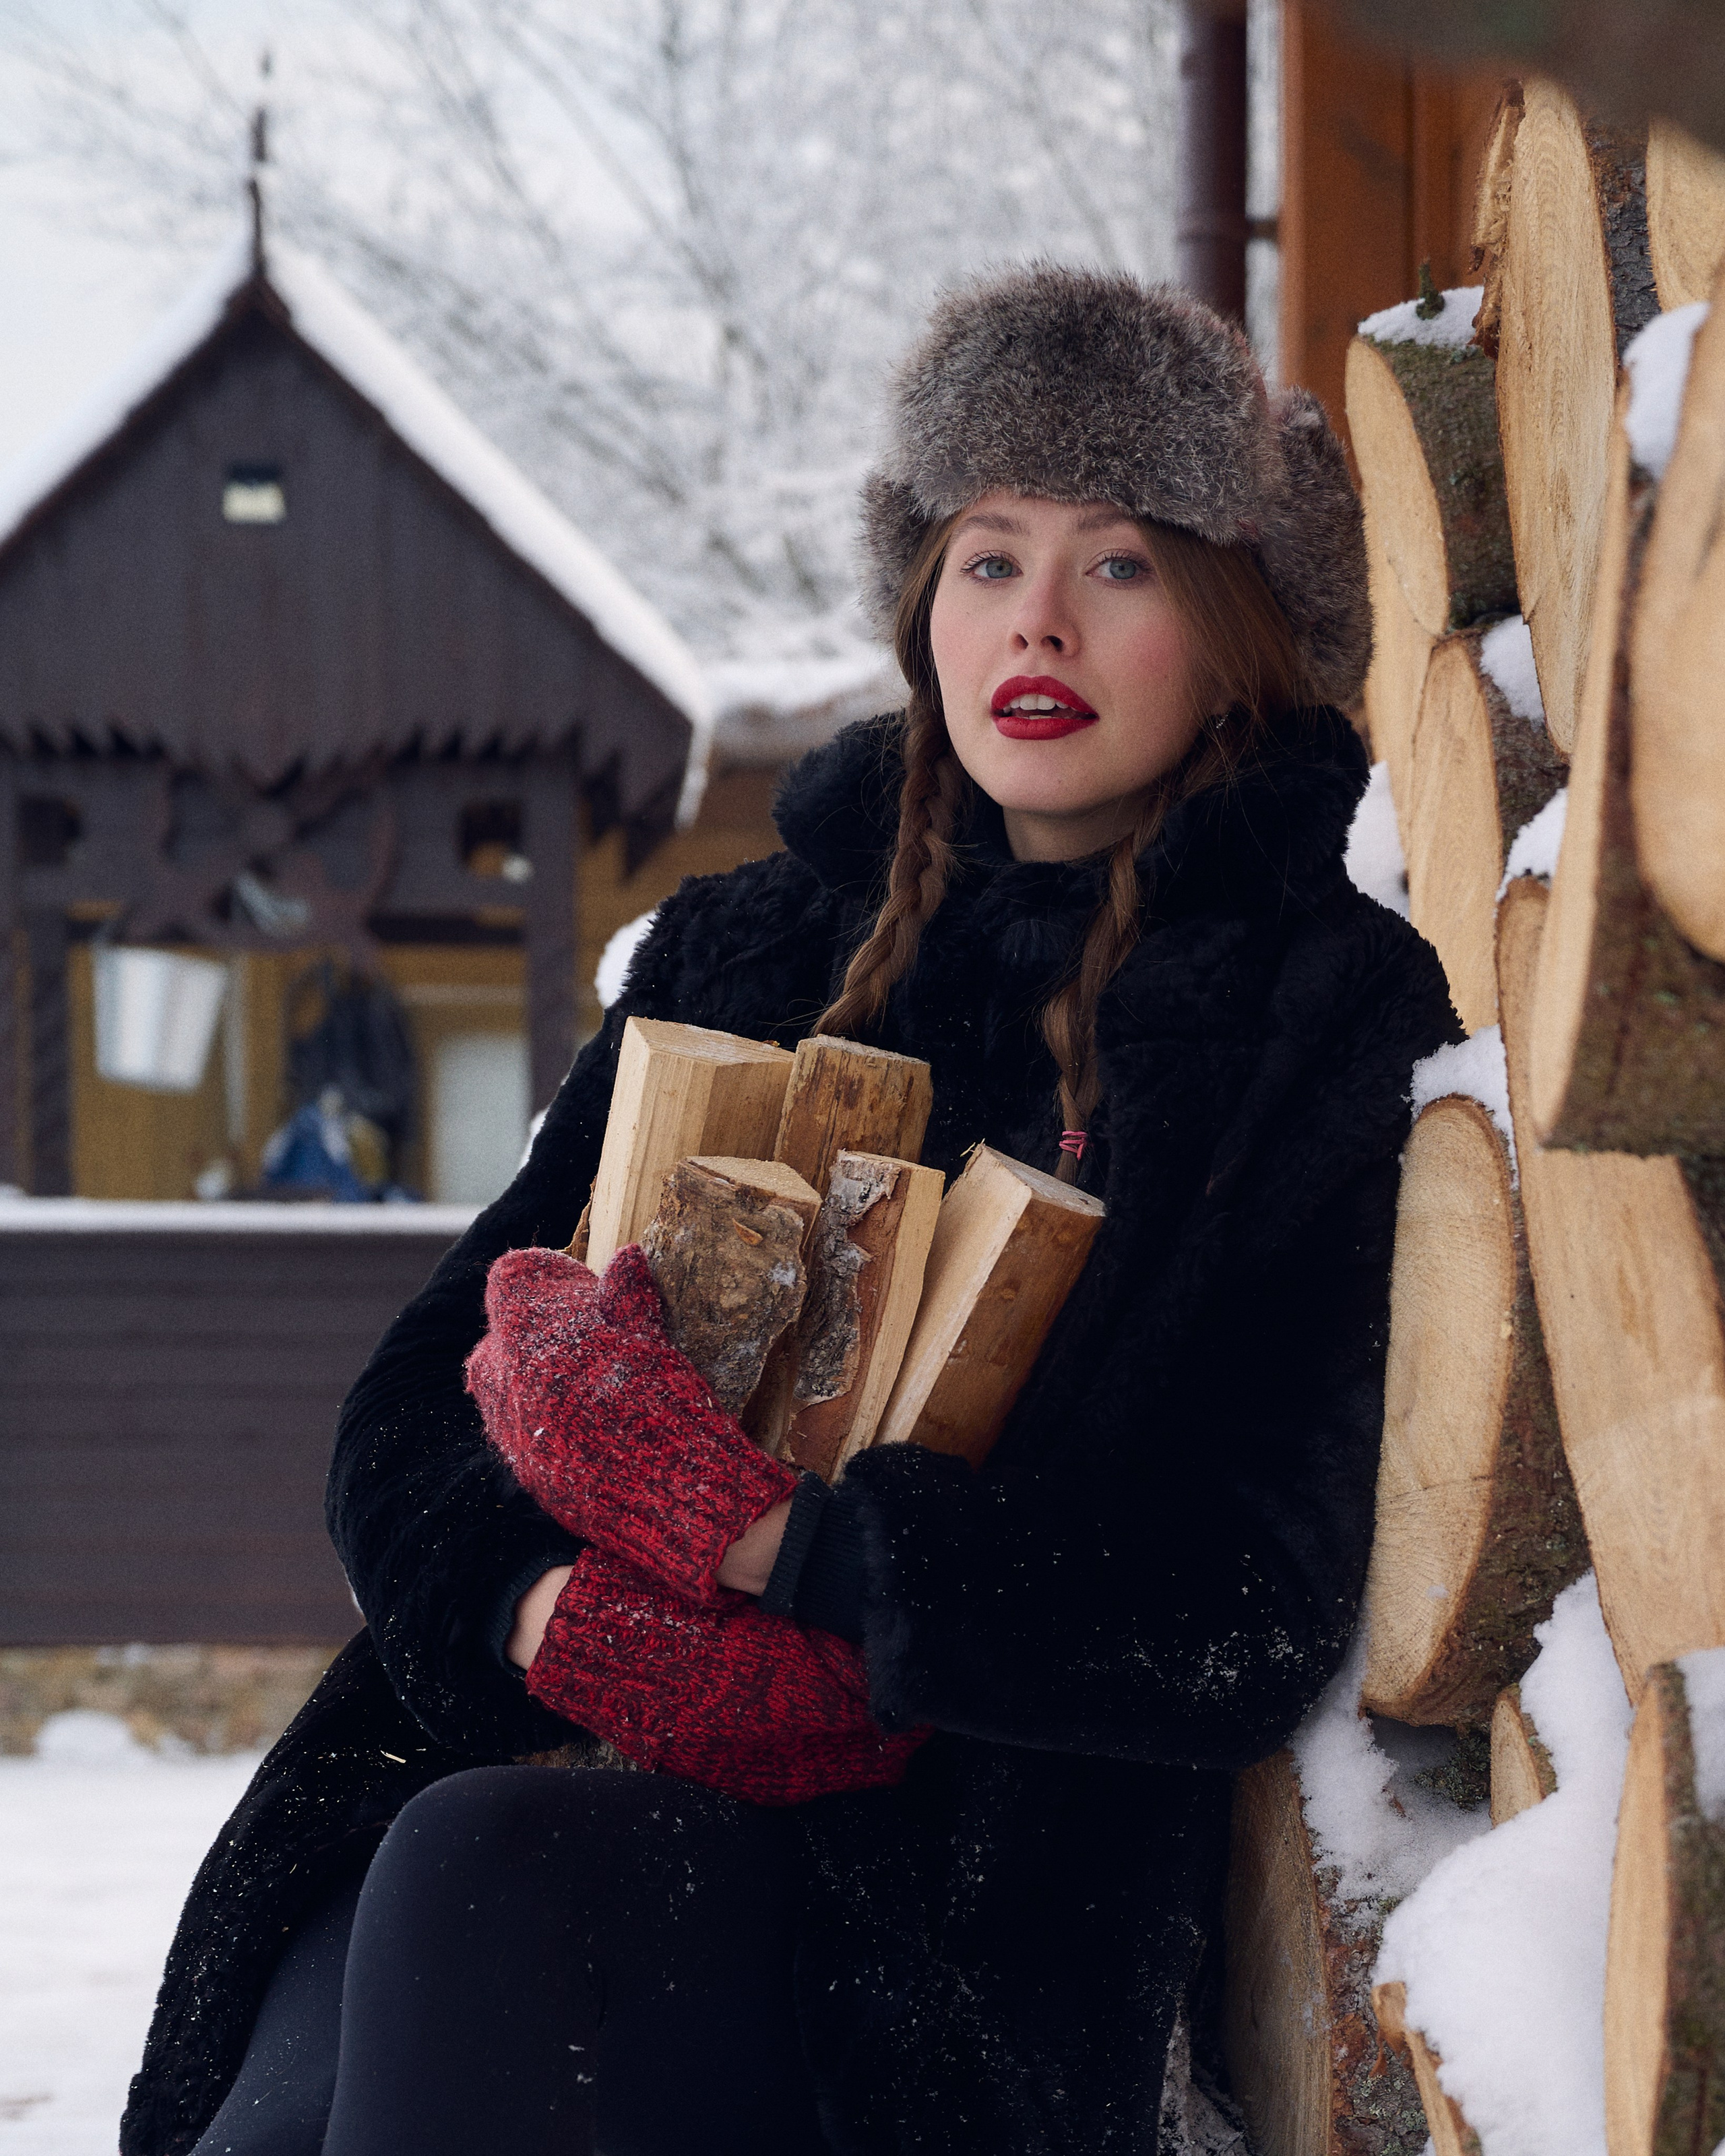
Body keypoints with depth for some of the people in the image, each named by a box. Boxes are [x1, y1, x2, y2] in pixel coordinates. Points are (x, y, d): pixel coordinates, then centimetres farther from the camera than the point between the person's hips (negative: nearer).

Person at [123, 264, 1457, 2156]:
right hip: (545, 1774, 4)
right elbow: (415, 1410, 14)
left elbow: (1246, 1611, -7)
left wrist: (751, 1525, -13)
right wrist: (574, 1623, -9)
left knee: (491, 1876, -35)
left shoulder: (1343, 1022, 4)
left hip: (962, 1892, -4)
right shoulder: (744, 953, 19)